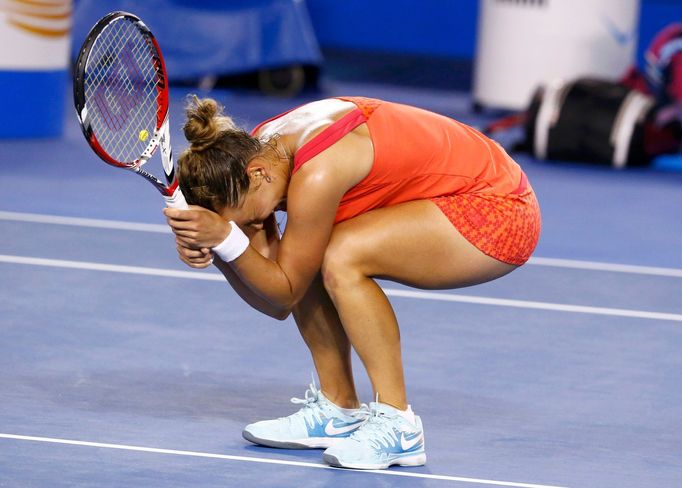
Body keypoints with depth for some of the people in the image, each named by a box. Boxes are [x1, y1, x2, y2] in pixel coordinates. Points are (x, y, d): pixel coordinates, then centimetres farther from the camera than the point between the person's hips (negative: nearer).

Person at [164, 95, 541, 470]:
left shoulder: (316, 174, -30)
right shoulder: (253, 155, -3)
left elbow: (287, 294, -18)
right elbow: (275, 304, -1)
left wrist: (227, 239, -28)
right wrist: (211, 248, -16)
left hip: (501, 209, -10)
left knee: (341, 257, -27)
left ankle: (397, 426, -19)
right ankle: (339, 410, 9)